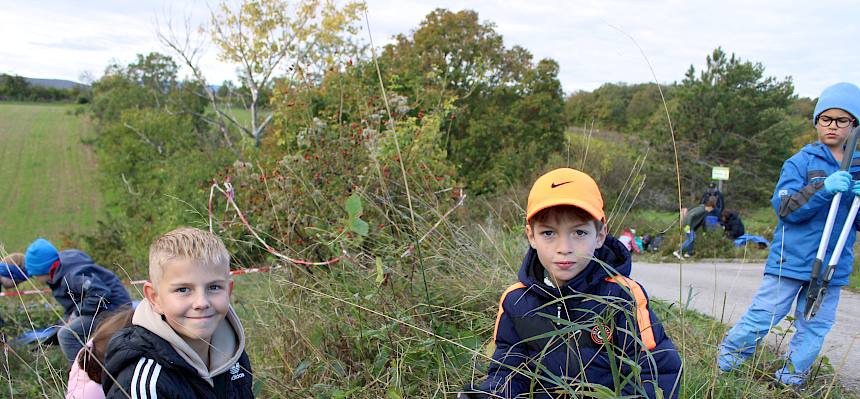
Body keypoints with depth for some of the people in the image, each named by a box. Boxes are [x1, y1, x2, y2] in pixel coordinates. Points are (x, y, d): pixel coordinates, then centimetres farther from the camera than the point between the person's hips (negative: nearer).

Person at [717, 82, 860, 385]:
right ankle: (723, 365, 10)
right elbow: (785, 208, -13)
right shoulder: (800, 162, -2)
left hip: (832, 266, 4)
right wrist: (824, 188, -27)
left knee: (815, 329, 10)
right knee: (761, 317, -3)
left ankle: (789, 382, 24)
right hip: (791, 261, -4)